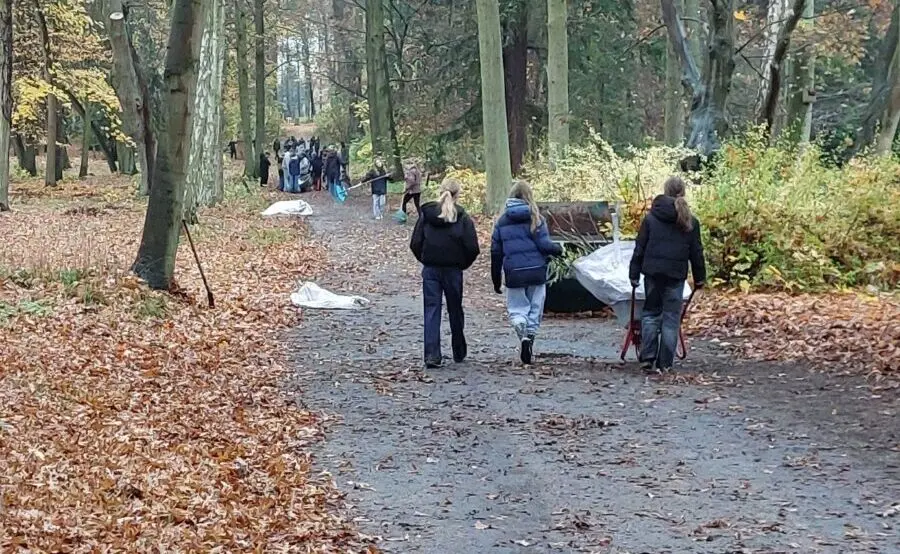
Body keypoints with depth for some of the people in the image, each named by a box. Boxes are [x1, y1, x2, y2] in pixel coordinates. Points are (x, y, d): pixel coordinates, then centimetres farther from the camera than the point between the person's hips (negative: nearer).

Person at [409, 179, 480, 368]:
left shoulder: (426, 214, 0)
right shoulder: (462, 218, -5)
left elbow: (415, 244, -2)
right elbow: (472, 248, -10)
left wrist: (425, 261, 11)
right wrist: (463, 264, 7)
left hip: (430, 269, 1)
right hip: (453, 270, -1)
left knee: (431, 311, 1)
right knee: (455, 310, 14)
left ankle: (432, 355, -10)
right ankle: (459, 353, 27)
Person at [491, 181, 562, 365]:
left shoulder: (502, 221, 4)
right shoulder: (535, 219, -3)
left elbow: (496, 252, 6)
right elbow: (544, 245, -10)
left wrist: (496, 279, 14)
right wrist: (558, 249, 13)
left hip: (514, 274, 1)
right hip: (536, 272, -1)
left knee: (516, 308, 7)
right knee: (535, 308, 13)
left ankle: (523, 334, -20)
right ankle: (530, 338, 9)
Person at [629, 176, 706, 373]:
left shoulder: (651, 218, 1)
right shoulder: (690, 222, 1)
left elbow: (639, 248, 1)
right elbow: (696, 252, 5)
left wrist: (634, 274, 6)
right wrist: (699, 277, 14)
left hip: (652, 271, 1)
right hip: (676, 274, -1)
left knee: (651, 313, 12)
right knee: (671, 318, 5)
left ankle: (647, 358, 1)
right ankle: (665, 363, 4)